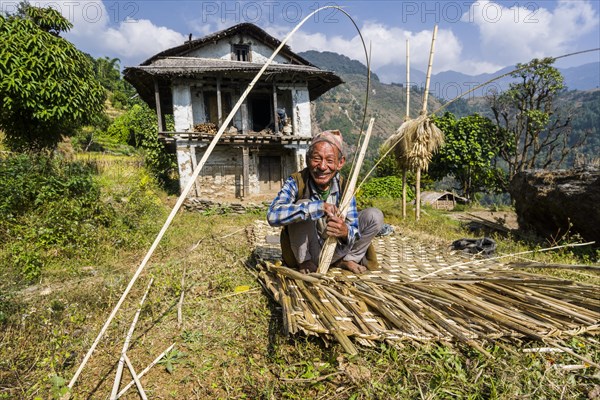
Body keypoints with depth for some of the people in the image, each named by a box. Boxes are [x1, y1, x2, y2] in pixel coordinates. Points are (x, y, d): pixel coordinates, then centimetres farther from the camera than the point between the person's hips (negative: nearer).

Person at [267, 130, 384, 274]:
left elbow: (354, 229, -14)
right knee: (303, 205, -30)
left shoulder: (344, 188, -11)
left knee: (375, 216, -10)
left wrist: (345, 232, -40)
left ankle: (347, 260, 9)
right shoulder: (296, 183, -21)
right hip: (305, 251, -3)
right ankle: (304, 261, -8)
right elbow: (272, 215, -38)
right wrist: (317, 207, -45)